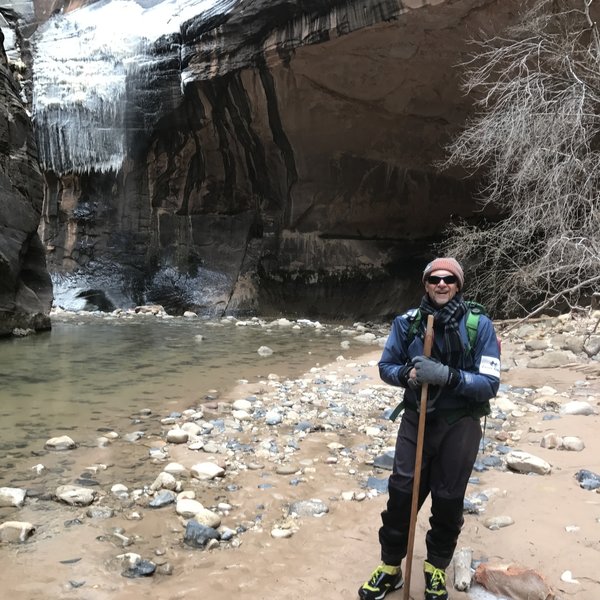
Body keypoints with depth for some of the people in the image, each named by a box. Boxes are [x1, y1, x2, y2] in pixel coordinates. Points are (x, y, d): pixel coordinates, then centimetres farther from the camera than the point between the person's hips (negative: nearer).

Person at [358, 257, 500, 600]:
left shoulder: (479, 326, -14)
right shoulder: (408, 322, -7)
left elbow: (490, 384, -16)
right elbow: (386, 367, 2)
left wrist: (447, 375, -31)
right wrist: (408, 373, -20)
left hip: (459, 426, -1)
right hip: (416, 420, 2)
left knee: (448, 501, 14)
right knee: (401, 494, 8)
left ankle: (437, 568, 38)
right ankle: (390, 568, 30)